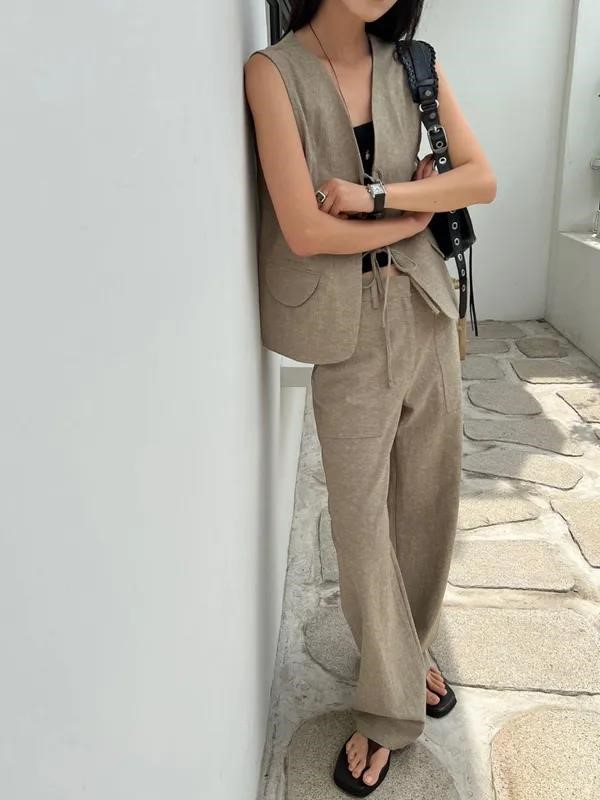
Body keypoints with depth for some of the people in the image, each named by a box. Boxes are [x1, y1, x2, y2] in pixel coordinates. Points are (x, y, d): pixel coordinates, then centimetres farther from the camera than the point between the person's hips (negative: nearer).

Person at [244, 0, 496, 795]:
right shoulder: (274, 70, -7)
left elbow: (483, 178, 1)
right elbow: (305, 230, -16)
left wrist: (377, 195, -13)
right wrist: (421, 207, -5)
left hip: (427, 310, 4)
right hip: (350, 326, -4)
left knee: (427, 500, 12)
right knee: (362, 517, 3)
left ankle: (410, 652, 36)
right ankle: (392, 706, 21)